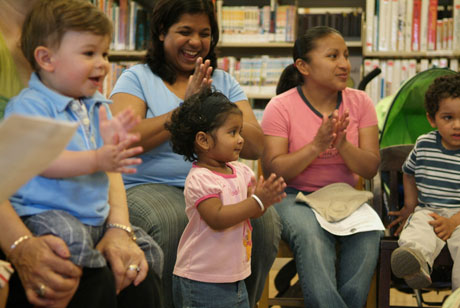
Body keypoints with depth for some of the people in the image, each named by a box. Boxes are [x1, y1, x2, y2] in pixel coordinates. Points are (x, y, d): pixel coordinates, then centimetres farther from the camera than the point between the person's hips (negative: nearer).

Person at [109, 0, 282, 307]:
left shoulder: (225, 83, 16)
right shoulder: (137, 78, 8)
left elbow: (256, 147, 4)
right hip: (149, 186, -3)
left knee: (266, 220, -24)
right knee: (172, 222, -36)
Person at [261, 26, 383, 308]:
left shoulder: (360, 103, 4)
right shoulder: (281, 107, -4)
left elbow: (371, 168, 0)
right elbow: (273, 171, -10)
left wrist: (343, 145, -20)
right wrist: (317, 146, -22)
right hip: (295, 197, -3)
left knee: (368, 233, -29)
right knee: (311, 234, -35)